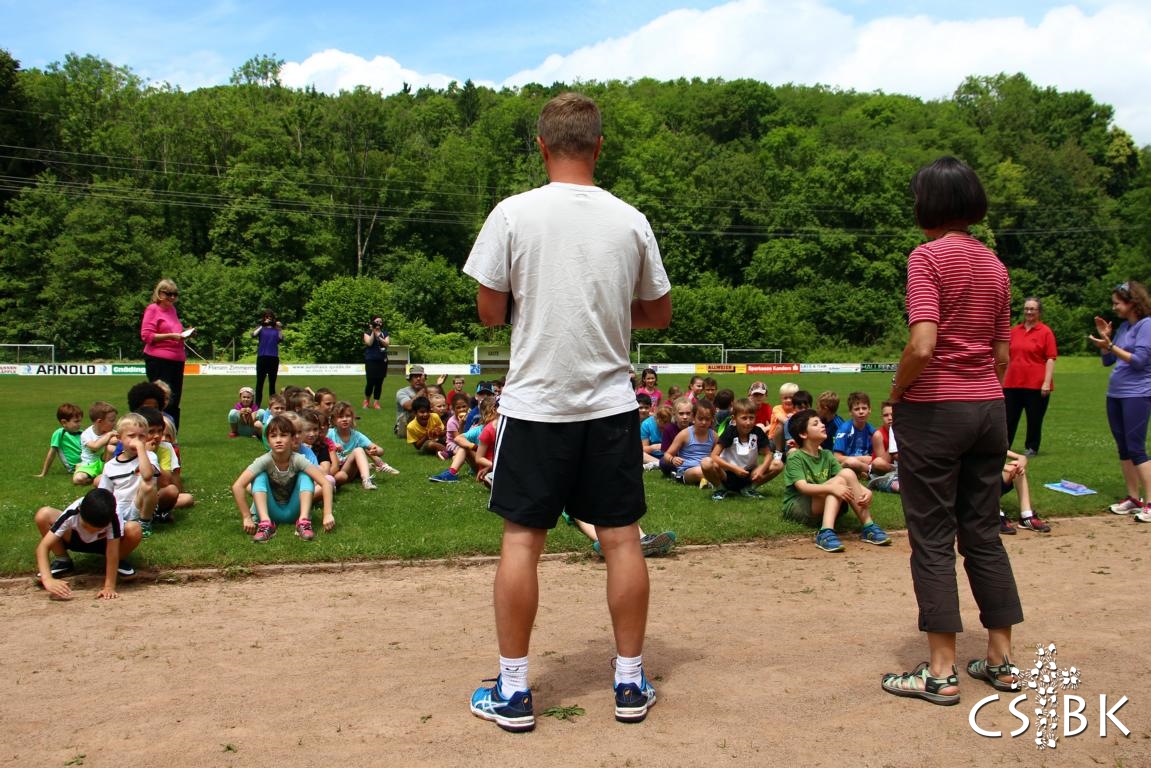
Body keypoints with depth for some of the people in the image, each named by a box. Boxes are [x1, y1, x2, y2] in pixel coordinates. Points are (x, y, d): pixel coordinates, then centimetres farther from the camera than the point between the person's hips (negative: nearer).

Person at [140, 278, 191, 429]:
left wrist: (185, 333, 10)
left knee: (175, 400, 9)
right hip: (158, 360, -7)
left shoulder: (172, 309, 17)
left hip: (177, 359, 7)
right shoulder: (152, 309, -4)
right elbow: (146, 335, -11)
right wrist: (171, 336, -18)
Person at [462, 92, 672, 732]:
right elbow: (660, 314, 9)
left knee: (522, 539, 6)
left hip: (535, 403, -2)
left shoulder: (513, 214, -7)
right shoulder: (630, 221, 1)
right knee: (622, 538, 9)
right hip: (612, 403, 2)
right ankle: (631, 684, 20)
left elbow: (491, 312, -2)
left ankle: (514, 691, 13)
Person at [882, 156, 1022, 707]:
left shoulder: (928, 257, -10)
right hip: (989, 408, 7)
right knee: (983, 533, 15)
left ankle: (941, 672, 6)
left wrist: (897, 392, -6)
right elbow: (1003, 356, 11)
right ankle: (1001, 660, 23)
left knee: (933, 539, 1)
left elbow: (922, 345, -21)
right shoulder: (995, 266, 11)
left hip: (935, 410, -7)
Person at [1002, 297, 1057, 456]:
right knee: (1008, 418, 8)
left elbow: (1050, 359, -8)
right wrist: (1003, 378, 15)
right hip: (1012, 384, 4)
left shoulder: (1045, 332, -4)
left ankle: (1031, 448, 19)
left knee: (1034, 419, 7)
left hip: (1036, 385, -4)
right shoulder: (1014, 331, 10)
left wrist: (1046, 382, -15)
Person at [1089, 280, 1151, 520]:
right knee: (1123, 448, 9)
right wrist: (1105, 337, 4)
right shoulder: (1123, 326, 13)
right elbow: (1107, 360, 16)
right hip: (1115, 394, 8)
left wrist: (1110, 346, -18)